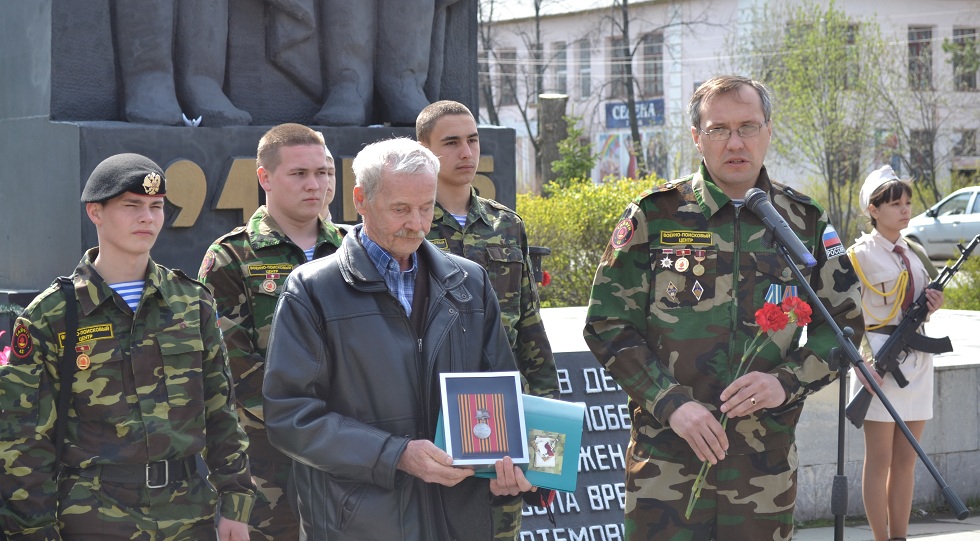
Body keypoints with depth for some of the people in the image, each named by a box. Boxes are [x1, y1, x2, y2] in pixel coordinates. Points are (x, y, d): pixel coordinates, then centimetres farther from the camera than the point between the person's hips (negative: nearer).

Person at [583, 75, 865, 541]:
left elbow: (844, 325, 11)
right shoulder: (655, 216, 0)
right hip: (666, 459, -2)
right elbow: (608, 325, 0)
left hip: (767, 465, 2)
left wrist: (786, 382, -7)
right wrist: (671, 403, -12)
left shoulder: (805, 223, 7)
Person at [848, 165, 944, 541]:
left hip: (918, 358, 6)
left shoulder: (915, 252, 12)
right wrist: (863, 356, -22)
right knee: (880, 460, -2)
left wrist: (933, 304, 1)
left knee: (906, 459, 8)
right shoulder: (860, 255, -7)